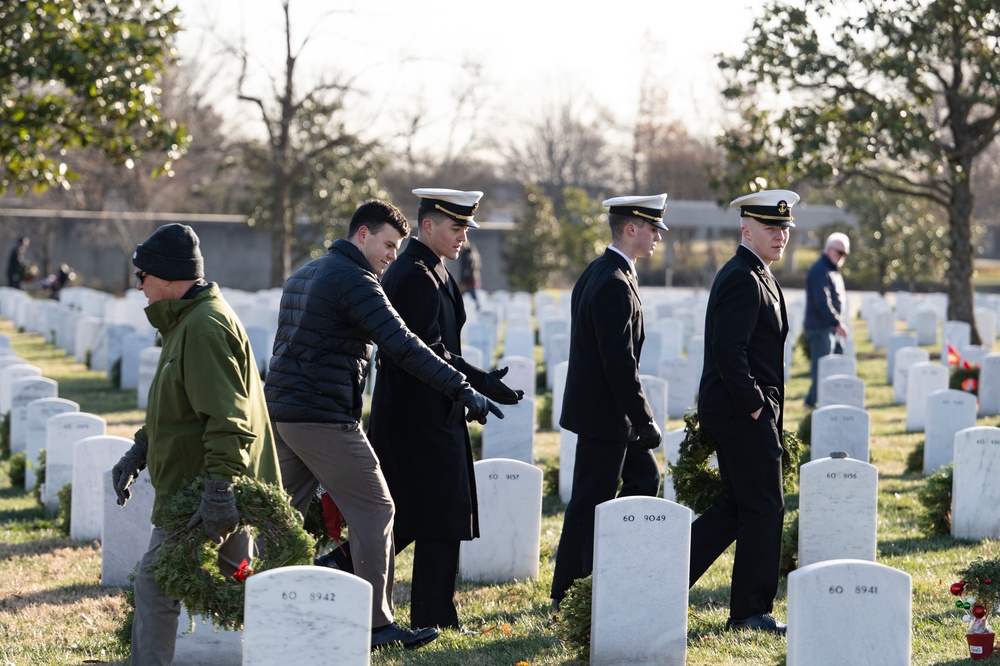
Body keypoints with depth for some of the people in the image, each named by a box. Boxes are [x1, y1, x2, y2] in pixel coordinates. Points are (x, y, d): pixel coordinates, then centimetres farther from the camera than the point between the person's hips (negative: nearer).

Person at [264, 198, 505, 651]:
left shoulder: (303, 276, 20)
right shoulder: (354, 280, -11)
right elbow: (402, 346, -20)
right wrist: (463, 391, -20)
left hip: (280, 410, 9)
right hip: (324, 418, -9)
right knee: (374, 511, -3)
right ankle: (377, 625, -4)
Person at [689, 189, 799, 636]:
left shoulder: (751, 276, 17)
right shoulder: (744, 280, -17)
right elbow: (728, 352, -26)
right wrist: (755, 406, -19)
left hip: (738, 411, 10)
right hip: (745, 414, -10)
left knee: (736, 507, 15)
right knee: (764, 508, -3)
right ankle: (750, 612, 5)